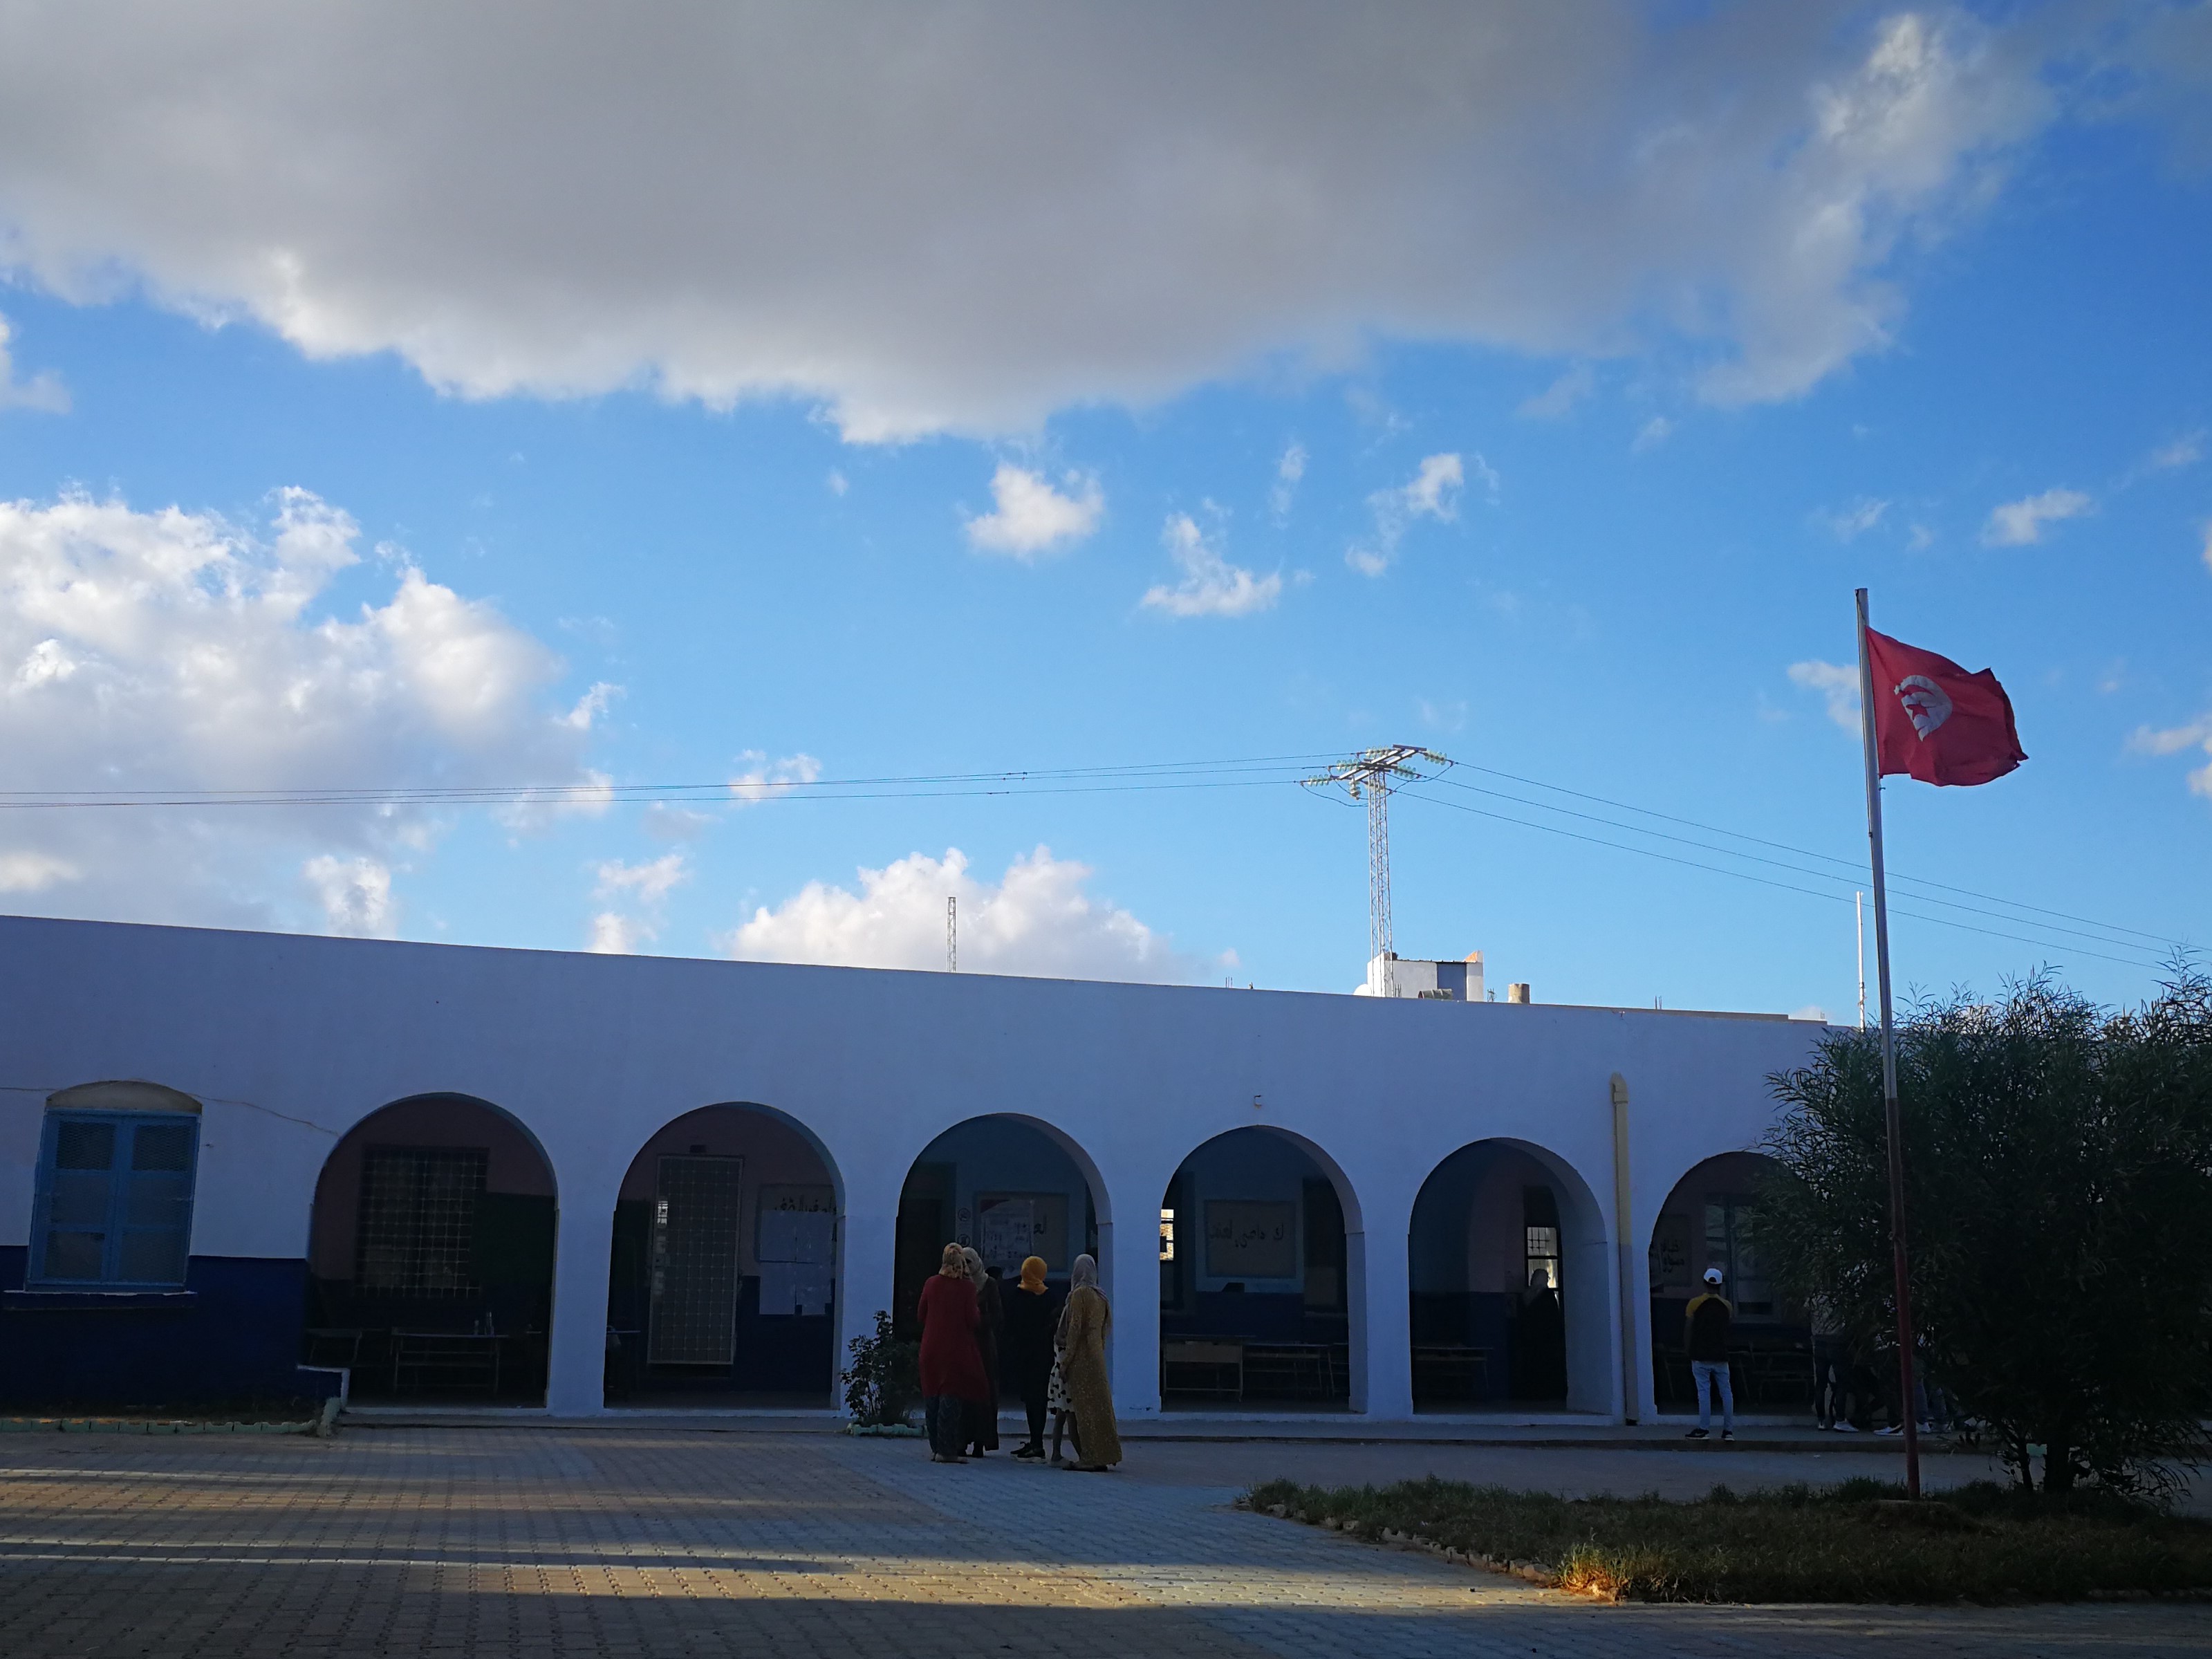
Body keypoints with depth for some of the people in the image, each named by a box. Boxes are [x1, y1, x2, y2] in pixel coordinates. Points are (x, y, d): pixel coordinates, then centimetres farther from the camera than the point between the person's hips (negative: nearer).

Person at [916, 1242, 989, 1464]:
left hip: (931, 1348, 4)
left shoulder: (931, 1283, 2)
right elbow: (972, 1320, -10)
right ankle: (947, 1450, -4)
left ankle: (936, 1448, 16)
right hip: (956, 1348, -4)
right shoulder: (967, 1288, -10)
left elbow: (921, 1314, 9)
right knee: (951, 1398, -2)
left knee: (932, 1398, 12)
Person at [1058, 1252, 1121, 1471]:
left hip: (1082, 1356, -8)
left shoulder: (1080, 1294, -10)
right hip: (1097, 1354, 8)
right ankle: (1105, 1455, 12)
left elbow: (1075, 1329, -14)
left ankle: (1093, 1458, -7)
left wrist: (1065, 1361, -12)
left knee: (1086, 1407, -6)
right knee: (1099, 1404, 10)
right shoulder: (1100, 1296, 13)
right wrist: (1100, 1353, 18)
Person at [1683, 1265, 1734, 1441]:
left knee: (1704, 1391, -2)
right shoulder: (1726, 1305, 2)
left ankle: (1704, 1428, -3)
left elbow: (1688, 1329, -4)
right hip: (1720, 1356, 2)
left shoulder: (1695, 1303, -5)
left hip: (1700, 1356, -2)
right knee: (1726, 1391, 8)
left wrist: (1688, 1350, 7)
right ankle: (1729, 1429, 8)